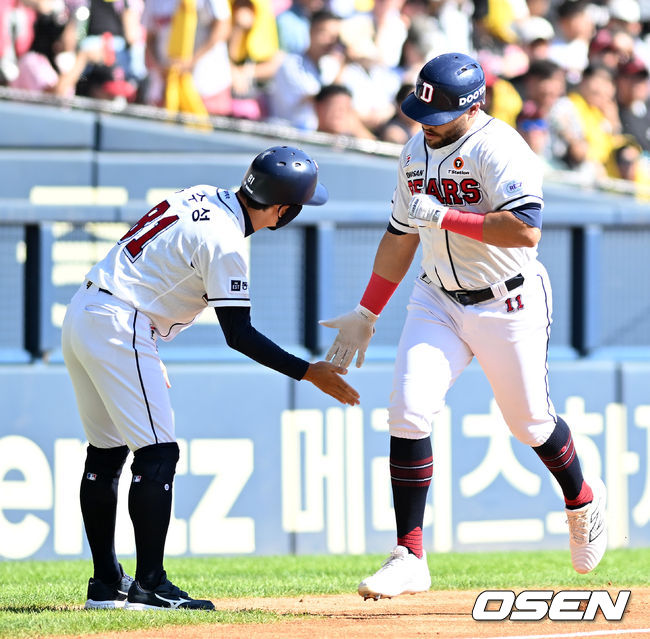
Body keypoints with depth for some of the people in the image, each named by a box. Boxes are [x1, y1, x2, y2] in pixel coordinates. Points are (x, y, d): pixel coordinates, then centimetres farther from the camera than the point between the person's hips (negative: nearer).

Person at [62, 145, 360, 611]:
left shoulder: (201, 197, 10)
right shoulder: (225, 243, -17)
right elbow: (239, 335, -14)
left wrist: (147, 355, 22)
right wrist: (309, 373, -10)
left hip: (80, 315, 10)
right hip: (118, 328, -10)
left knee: (106, 451, 14)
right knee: (157, 453, -7)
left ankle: (106, 583, 19)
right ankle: (149, 585, -9)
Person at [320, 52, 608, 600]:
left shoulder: (501, 149, -19)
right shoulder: (416, 151, 5)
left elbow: (526, 230, -32)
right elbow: (401, 235, 16)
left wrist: (444, 216, -30)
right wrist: (367, 314, 17)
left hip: (508, 304, -5)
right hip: (438, 302, 5)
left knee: (529, 422, 9)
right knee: (409, 411, -13)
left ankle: (582, 499, 43)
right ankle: (409, 559, -11)